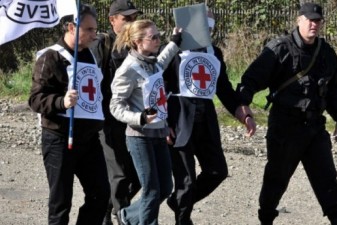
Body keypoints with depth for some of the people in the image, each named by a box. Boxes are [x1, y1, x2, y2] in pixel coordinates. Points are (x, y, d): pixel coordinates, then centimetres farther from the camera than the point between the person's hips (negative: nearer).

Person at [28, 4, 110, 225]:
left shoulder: (91, 56, 16)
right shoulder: (51, 57, -7)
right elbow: (36, 99, -15)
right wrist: (62, 102, -32)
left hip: (89, 138, 7)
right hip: (60, 138, -7)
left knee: (100, 192, 3)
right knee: (61, 200, -2)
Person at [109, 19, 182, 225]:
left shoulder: (153, 63, 7)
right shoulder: (129, 69, -16)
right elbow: (116, 106, -16)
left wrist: (175, 42, 33)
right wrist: (140, 118, -31)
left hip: (159, 133, 8)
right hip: (140, 136, -8)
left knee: (165, 188, 11)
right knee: (152, 191, -4)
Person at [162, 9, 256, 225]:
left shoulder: (215, 53, 15)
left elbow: (225, 90, 19)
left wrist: (246, 115, 8)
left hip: (206, 117, 6)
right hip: (180, 118, -6)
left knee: (217, 171, 5)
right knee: (186, 178, -3)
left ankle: (179, 202, 25)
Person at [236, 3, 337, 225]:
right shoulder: (280, 49, -9)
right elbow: (253, 77, -15)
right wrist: (243, 102, -29)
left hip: (315, 124, 5)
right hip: (285, 125, -5)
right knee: (277, 176, 6)